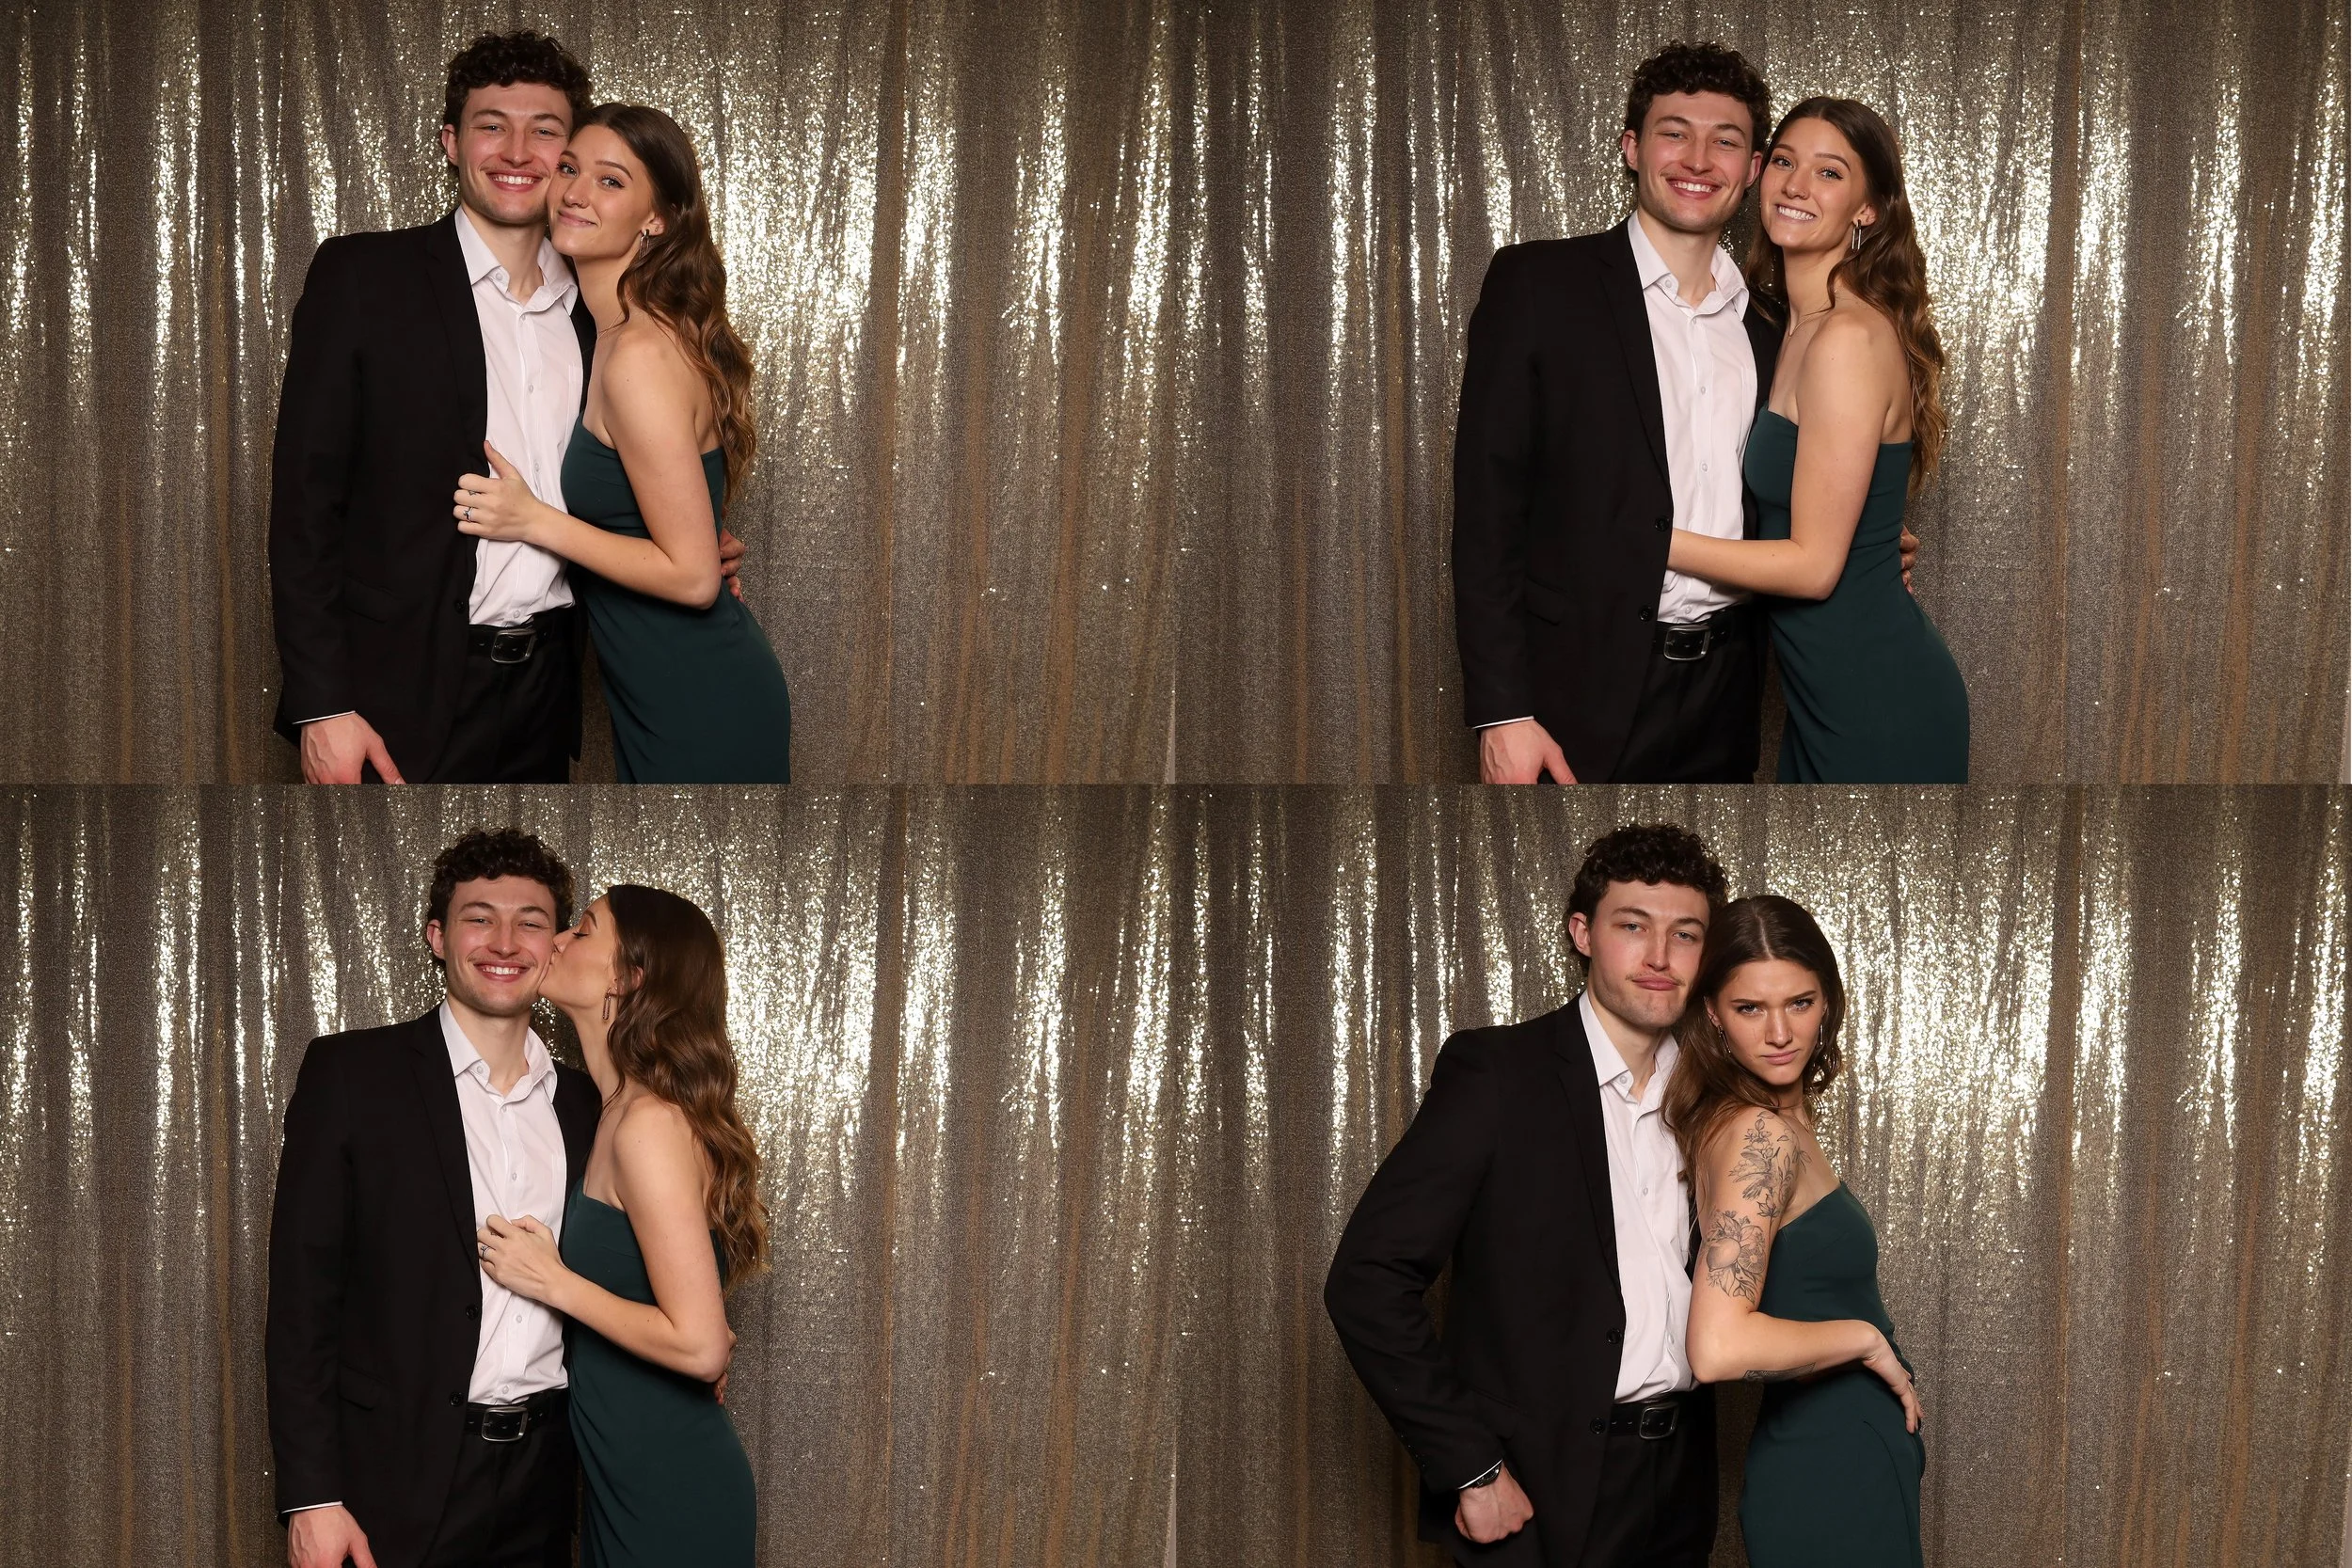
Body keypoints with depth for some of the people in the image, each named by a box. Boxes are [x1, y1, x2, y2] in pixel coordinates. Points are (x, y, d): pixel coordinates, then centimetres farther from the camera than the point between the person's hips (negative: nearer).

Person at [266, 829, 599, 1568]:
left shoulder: (583, 1101, 11)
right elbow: (303, 1293, -5)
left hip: (544, 1478, 4)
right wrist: (312, 1497, -12)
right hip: (401, 1486, -4)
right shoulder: (350, 1072, -1)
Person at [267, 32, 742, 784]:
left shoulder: (592, 309, 11)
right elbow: (305, 500, -7)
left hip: (544, 687, 5)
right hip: (409, 694, -5)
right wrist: (320, 706, -14)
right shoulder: (361, 276, -3)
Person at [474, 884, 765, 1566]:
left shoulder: (650, 1125, -20)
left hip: (670, 1496, -9)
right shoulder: (622, 1113, 9)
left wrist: (552, 1281, -14)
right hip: (625, 1484, 9)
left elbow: (700, 1345, -23)